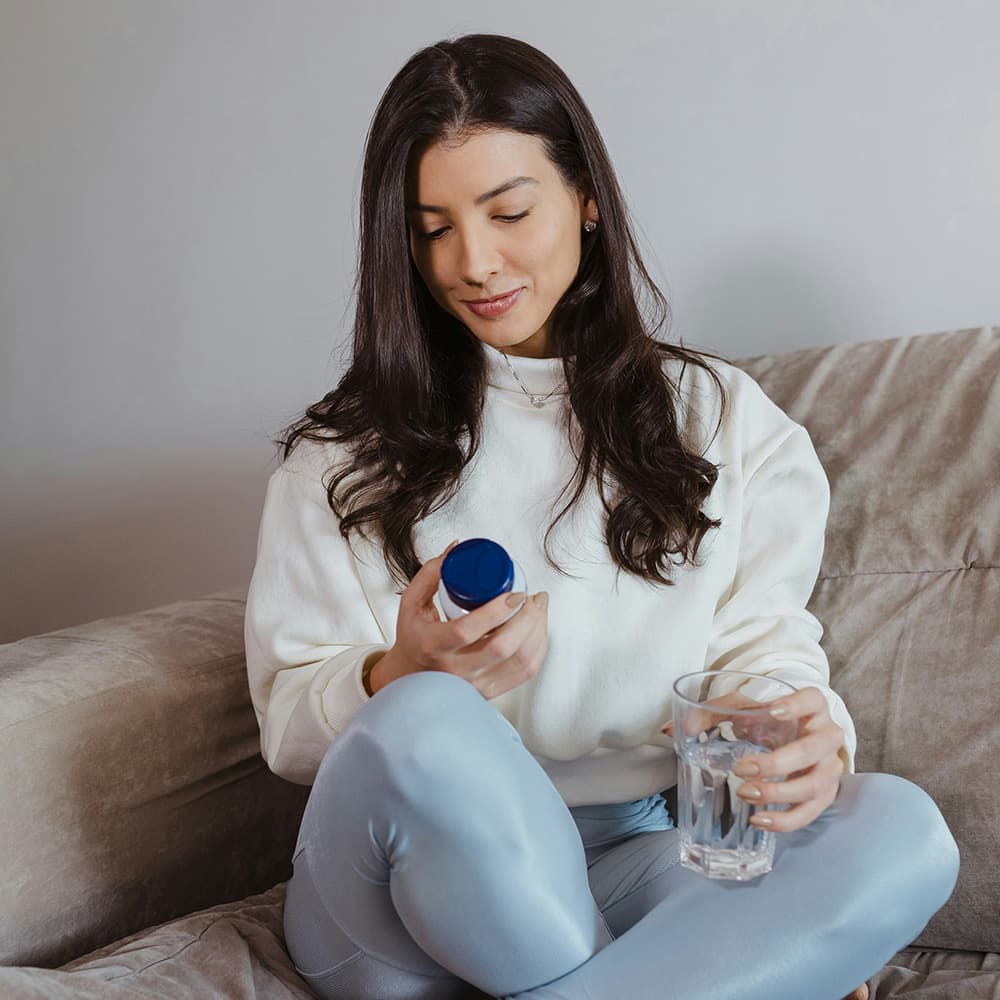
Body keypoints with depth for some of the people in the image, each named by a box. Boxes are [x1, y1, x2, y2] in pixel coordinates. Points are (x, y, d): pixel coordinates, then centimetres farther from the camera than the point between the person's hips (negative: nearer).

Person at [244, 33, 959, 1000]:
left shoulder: (723, 421, 10)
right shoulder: (344, 452, 7)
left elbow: (765, 643, 5)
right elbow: (289, 721, 1)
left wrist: (809, 739, -19)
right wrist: (398, 678, -23)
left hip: (628, 865, 1)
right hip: (408, 882, -1)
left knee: (903, 830, -26)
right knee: (423, 726, -36)